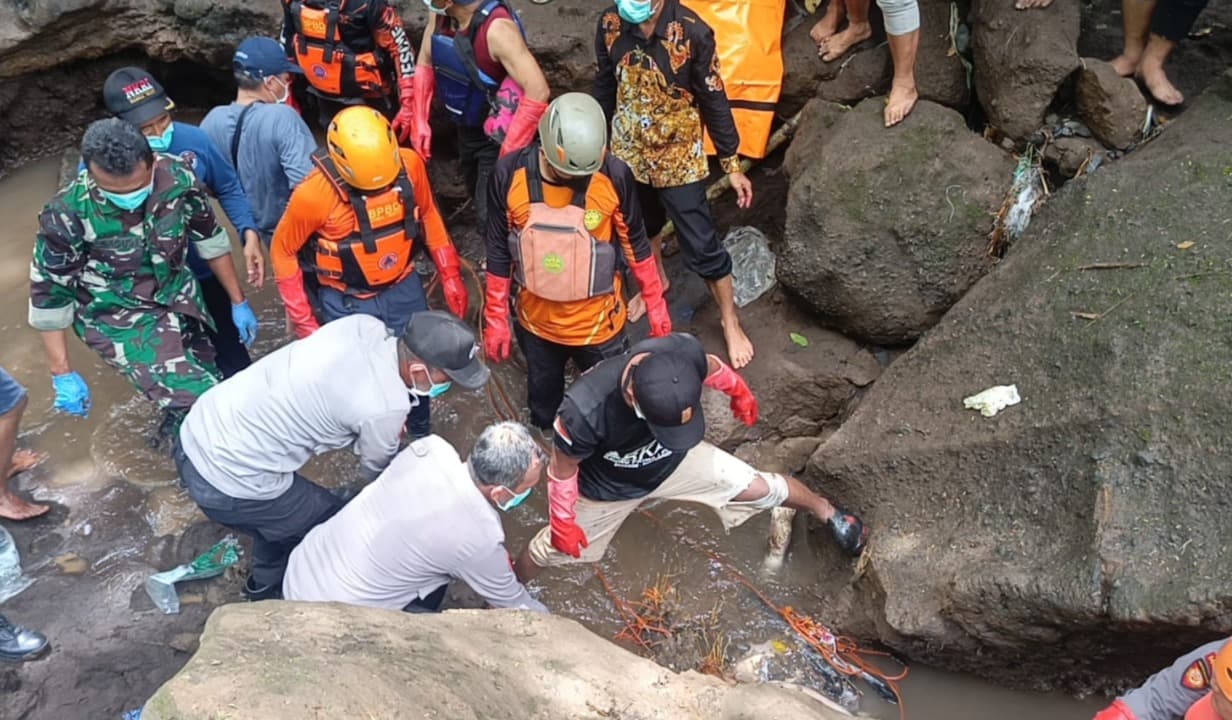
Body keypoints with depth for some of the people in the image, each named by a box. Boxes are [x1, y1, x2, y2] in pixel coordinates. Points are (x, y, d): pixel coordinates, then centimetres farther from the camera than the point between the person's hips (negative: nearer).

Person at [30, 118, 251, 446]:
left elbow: (209, 239, 2)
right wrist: (62, 375, -7)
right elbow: (49, 293, -12)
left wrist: (238, 302, 10)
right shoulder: (67, 214, -24)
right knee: (203, 401, -18)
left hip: (179, 301, 5)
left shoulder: (178, 178, -16)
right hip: (119, 320, -4)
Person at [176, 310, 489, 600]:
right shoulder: (386, 407, -23)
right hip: (228, 487, -8)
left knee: (285, 507, 32)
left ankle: (267, 585, 56)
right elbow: (376, 471, 0)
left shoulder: (365, 325, -6)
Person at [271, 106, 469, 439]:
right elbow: (282, 251, -12)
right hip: (348, 303, -3)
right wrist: (302, 319, -11)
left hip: (404, 289, 3)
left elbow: (428, 214, 2)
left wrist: (450, 273, 2)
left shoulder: (410, 164, -18)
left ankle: (421, 435, 48)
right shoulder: (315, 194, -28)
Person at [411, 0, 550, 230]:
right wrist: (420, 121, 2)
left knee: (491, 213, -2)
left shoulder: (497, 29, -33)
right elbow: (425, 63, 6)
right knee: (478, 198, 26)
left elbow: (537, 92, -37)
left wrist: (510, 151, -32)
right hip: (465, 129, 8)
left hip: (496, 136, -8)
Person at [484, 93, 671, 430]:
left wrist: (656, 307, 1)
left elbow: (635, 244, -6)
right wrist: (495, 318, -1)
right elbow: (499, 250, -6)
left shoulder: (614, 176, -22)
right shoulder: (510, 174, -18)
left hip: (598, 324, -2)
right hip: (536, 323, 2)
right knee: (542, 401, 25)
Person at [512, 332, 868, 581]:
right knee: (551, 548, 16)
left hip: (676, 460, 3)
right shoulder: (584, 410, -45)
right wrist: (562, 522, -9)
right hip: (609, 488, -2)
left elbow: (709, 367, -9)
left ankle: (826, 511, 39)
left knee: (763, 488, 6)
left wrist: (739, 390, 11)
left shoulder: (683, 351, -37)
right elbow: (563, 469, -23)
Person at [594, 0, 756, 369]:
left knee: (701, 246, 3)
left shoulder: (692, 32, -23)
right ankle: (656, 281, 55)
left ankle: (730, 321, 24)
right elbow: (605, 87, 4)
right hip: (628, 153, 4)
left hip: (679, 158, -4)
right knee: (641, 227, 26)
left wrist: (732, 164, -9)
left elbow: (713, 100, -13)